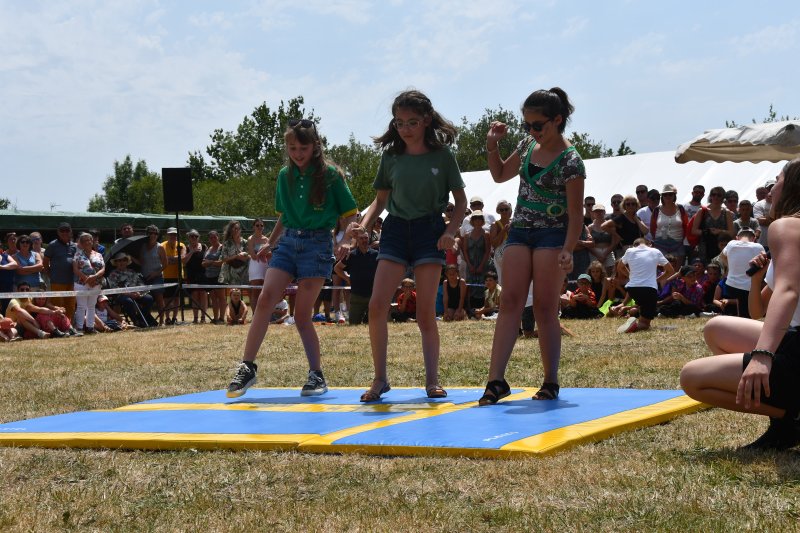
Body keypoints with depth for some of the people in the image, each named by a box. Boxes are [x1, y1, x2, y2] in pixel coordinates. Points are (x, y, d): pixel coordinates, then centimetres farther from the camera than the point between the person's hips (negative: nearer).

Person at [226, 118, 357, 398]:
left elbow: (350, 214, -2)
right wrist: (269, 244, 20)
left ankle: (317, 375, 9)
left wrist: (345, 241, -17)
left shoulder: (330, 175, -4)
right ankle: (247, 367, -8)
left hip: (318, 243, -4)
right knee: (265, 299, -12)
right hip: (288, 241, 4)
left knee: (302, 314, -5)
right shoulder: (285, 176, 10)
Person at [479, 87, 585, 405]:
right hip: (520, 231, 6)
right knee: (510, 302, -4)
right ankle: (496, 380, -11)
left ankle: (551, 382, 5)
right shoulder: (528, 146, 8)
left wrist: (567, 250, -23)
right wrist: (492, 145, 8)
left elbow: (575, 213, -13)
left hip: (552, 234, -6)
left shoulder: (570, 161, -12)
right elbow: (500, 175, 23)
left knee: (545, 308, -4)